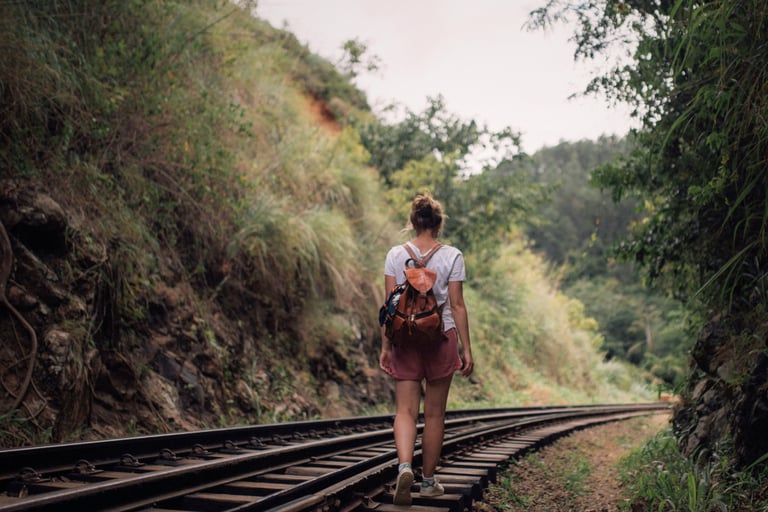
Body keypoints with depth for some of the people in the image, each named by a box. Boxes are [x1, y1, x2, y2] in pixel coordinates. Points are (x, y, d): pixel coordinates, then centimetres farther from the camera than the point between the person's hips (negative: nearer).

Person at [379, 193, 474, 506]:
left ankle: (404, 467, -21)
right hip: (442, 338, -1)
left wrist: (385, 346, 5)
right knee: (434, 413, 10)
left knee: (405, 410, 3)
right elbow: (457, 305, -5)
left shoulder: (395, 255, 0)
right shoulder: (452, 256, -4)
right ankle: (428, 480, 20)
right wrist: (466, 349, 1)